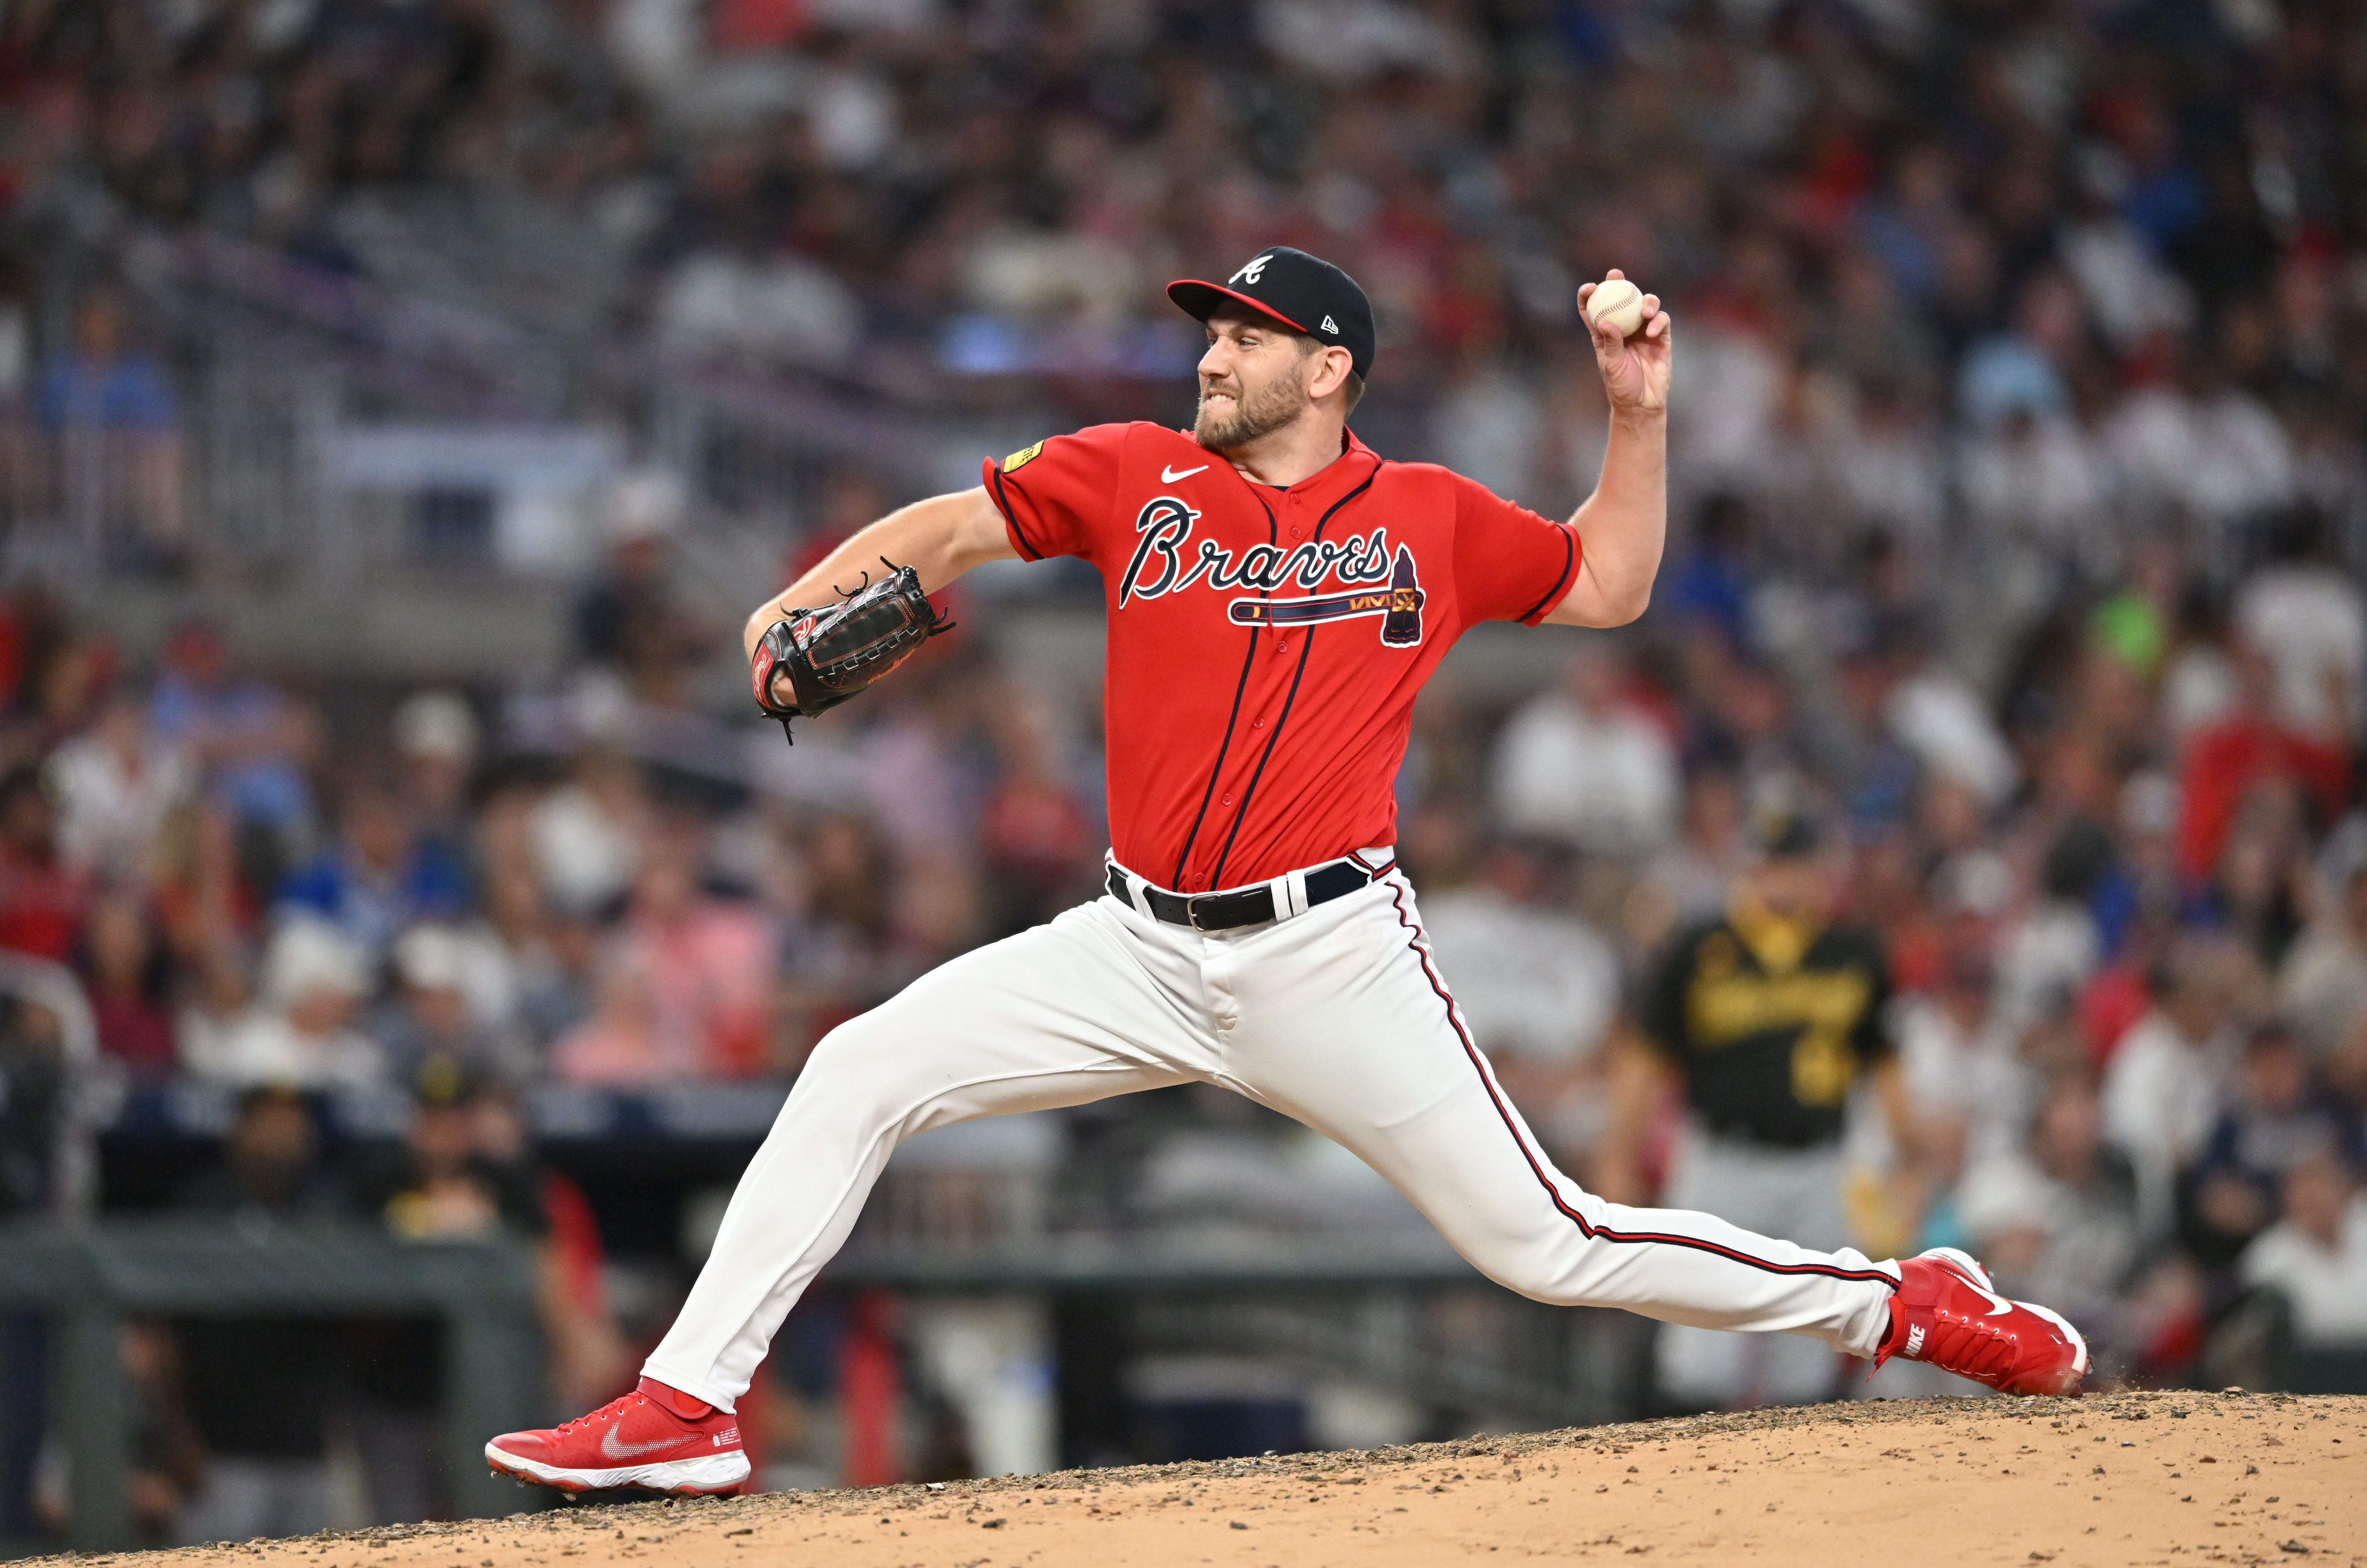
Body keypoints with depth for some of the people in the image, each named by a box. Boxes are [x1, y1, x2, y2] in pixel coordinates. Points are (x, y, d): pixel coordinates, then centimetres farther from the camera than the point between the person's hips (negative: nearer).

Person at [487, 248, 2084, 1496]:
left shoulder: (1431, 518, 5)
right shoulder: (1142, 476, 8)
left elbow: (1608, 585, 17)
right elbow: (959, 525, 7)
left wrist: (1639, 412, 4)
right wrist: (811, 598, -11)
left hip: (1333, 956, -3)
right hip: (1142, 951, 3)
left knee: (1547, 1244, -6)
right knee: (859, 1074, -10)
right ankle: (686, 1407, -7)